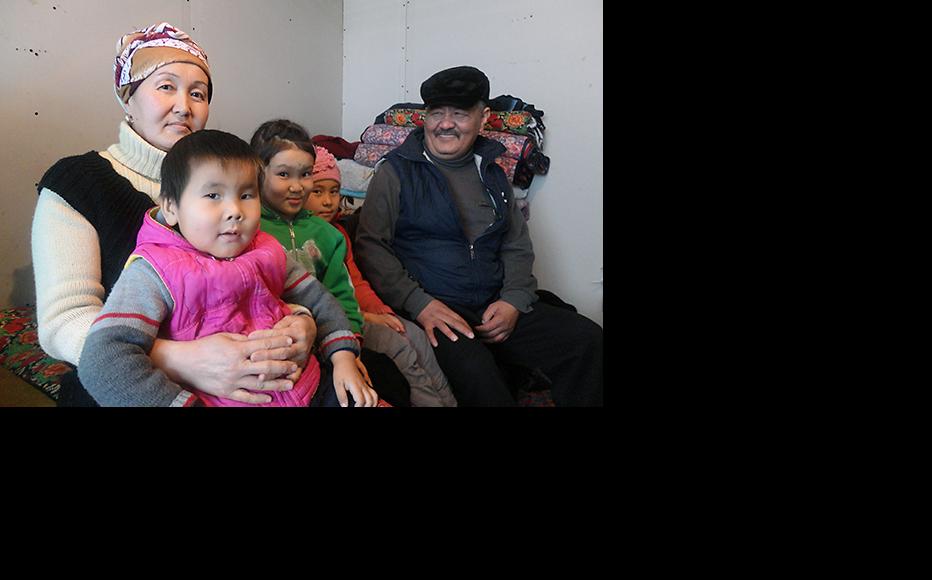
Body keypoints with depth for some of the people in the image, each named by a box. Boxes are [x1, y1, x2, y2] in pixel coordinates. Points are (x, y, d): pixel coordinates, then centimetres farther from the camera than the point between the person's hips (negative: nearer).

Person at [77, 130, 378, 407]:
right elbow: (100, 362, -21)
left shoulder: (266, 251, 8)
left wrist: (343, 358, 6)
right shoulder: (153, 272, -10)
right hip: (228, 400, -5)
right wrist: (185, 402, -26)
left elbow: (315, 297, 20)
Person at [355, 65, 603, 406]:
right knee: (474, 371, -37)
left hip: (495, 308, 5)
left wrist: (514, 301, 0)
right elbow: (371, 246, -4)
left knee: (587, 340, -13)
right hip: (429, 310, -5)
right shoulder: (396, 171, 4)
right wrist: (420, 304, -16)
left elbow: (518, 246, 19)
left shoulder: (492, 174, 19)